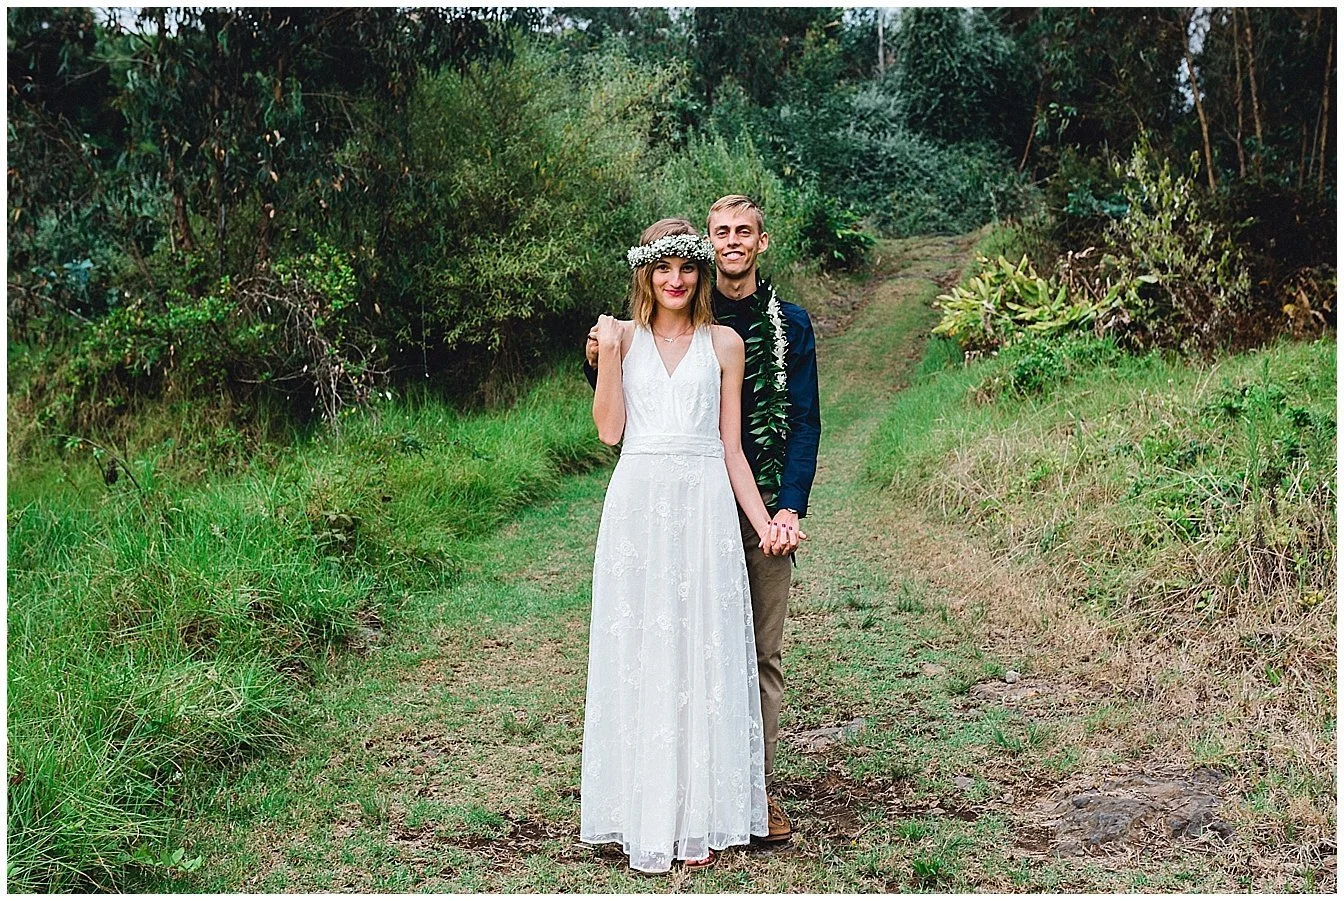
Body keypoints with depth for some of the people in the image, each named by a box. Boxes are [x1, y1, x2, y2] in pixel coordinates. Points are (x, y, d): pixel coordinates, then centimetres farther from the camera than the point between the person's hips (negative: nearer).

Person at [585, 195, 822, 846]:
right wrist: (599, 366, -9)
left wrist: (789, 507, -9)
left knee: (763, 652, 5)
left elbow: (804, 422, 3)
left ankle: (758, 788, 14)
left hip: (763, 508, 1)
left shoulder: (790, 324, 7)